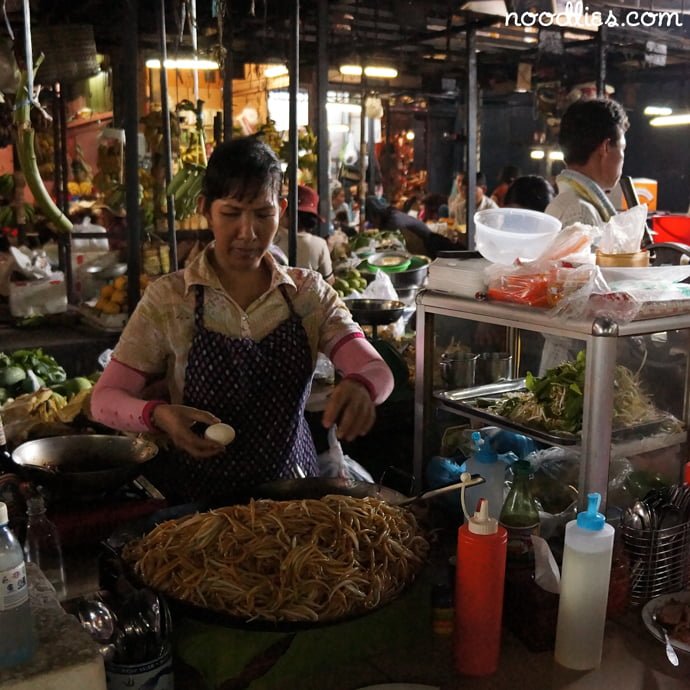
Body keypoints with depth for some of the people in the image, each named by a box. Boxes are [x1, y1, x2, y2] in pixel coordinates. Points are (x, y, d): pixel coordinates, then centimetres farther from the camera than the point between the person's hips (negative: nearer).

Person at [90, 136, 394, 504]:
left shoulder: (308, 292, 3)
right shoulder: (167, 299, -3)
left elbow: (377, 371, -6)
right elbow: (104, 399, -2)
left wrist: (360, 386, -30)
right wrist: (159, 415, -24)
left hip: (291, 490, 2)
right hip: (199, 498, -2)